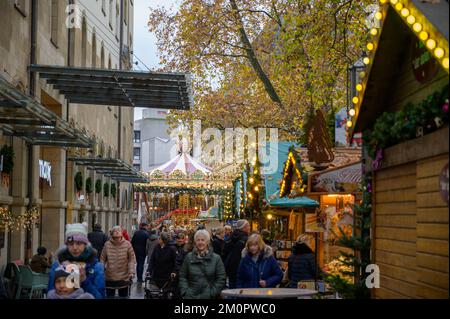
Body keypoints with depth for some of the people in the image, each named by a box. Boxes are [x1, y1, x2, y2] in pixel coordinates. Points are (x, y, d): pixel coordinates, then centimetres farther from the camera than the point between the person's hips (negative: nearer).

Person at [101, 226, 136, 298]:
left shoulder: (127, 244, -8)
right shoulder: (107, 244, -5)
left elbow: (132, 259, -5)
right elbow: (102, 259, 2)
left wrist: (131, 271, -15)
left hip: (124, 278, -1)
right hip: (109, 278, 1)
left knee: (124, 296, 10)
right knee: (109, 296, 10)